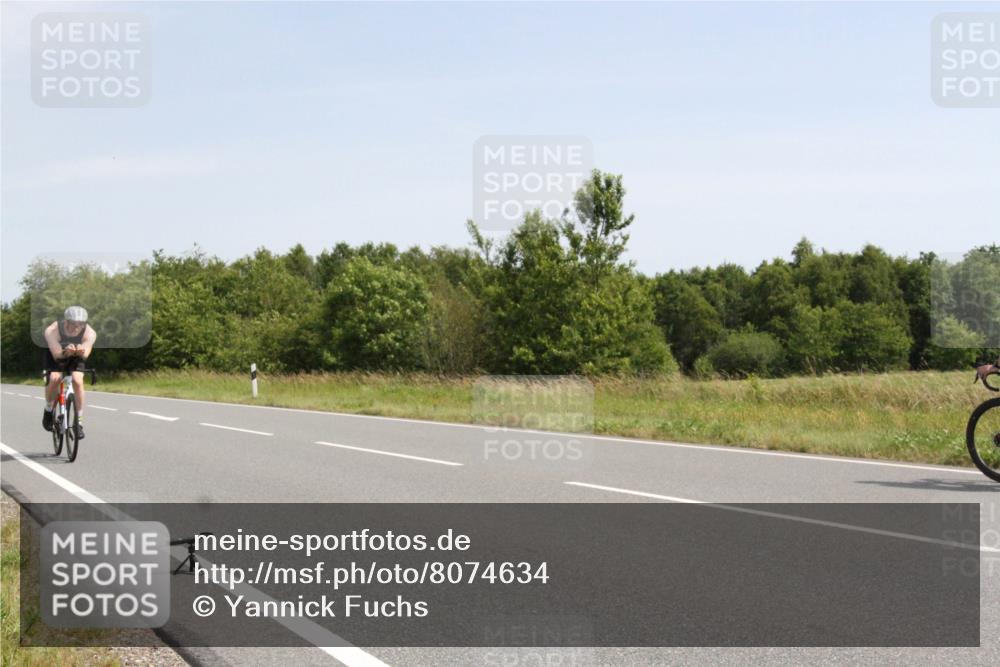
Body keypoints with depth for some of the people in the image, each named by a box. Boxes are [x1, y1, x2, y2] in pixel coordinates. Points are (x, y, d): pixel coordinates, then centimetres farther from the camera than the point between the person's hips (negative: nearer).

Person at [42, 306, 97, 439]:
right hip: (56, 355, -1)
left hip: (76, 358, 1)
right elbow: (56, 353, -43)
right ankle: (48, 410, 2)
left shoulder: (90, 333, -32)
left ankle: (79, 422, -12)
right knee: (55, 378, -27)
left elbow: (86, 353, -44)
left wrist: (81, 351, -68)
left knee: (77, 381, -24)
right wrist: (66, 352, -66)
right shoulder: (52, 331, -35)